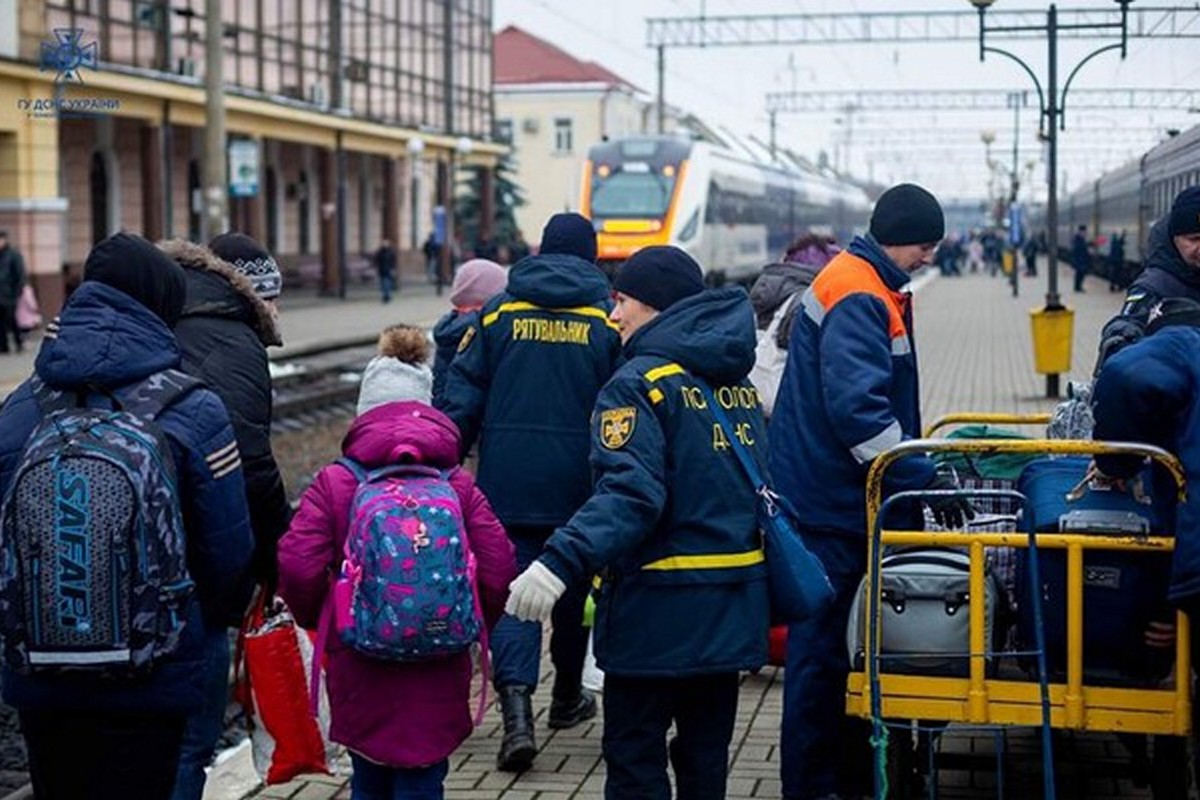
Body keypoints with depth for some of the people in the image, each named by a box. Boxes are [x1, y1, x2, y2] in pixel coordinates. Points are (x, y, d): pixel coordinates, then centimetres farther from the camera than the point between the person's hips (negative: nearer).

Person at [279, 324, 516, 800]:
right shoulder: (459, 486, -1)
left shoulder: (334, 483, -5)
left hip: (358, 669, 0)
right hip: (437, 677, 0)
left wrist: (316, 619, 9)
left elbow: (297, 569, -13)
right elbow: (498, 572, -6)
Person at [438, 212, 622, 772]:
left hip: (508, 485, 0)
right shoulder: (608, 321, -1)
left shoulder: (499, 312, 2)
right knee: (573, 586, 17)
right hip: (578, 487, 0)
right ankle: (567, 695, 33)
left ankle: (517, 708, -17)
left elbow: (461, 398, 0)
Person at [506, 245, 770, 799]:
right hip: (734, 605, 8)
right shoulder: (738, 383, 11)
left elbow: (630, 494, -26)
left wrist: (562, 562, -35)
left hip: (660, 607, -7)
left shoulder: (639, 383, -13)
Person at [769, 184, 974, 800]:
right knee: (822, 643, -3)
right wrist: (922, 480, -27)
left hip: (848, 495, 10)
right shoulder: (856, 296, -18)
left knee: (840, 639, 15)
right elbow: (857, 407, -28)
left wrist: (914, 474, 22)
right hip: (829, 499, -10)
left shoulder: (873, 289, 16)